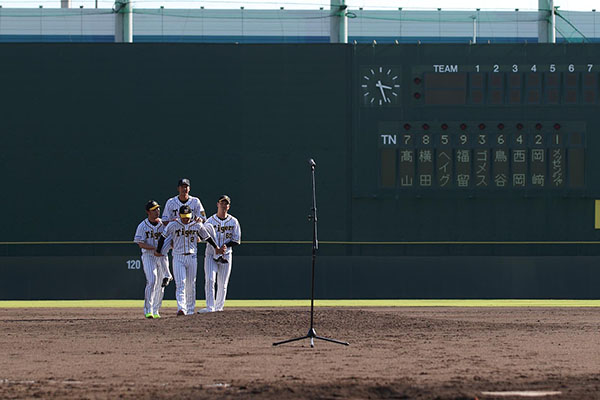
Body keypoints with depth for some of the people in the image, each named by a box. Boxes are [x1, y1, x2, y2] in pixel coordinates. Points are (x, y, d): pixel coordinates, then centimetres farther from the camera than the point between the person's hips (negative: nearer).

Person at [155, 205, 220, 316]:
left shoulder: (198, 225, 2)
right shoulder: (173, 225, -3)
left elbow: (206, 237, 13)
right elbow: (163, 236, 5)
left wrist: (217, 248, 17)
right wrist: (158, 251, 5)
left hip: (192, 258, 2)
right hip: (178, 258, -2)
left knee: (191, 285, 7)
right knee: (180, 284, -13)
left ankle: (190, 309, 17)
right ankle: (181, 308, -23)